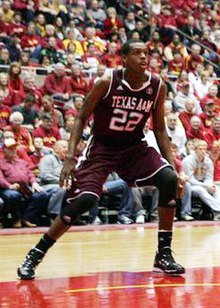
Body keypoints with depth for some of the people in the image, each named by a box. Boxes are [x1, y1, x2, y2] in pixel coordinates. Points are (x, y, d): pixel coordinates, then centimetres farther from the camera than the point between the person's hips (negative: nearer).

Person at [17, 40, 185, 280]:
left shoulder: (157, 86, -7)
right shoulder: (107, 82, -17)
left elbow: (159, 129, 4)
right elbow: (82, 118, -11)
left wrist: (171, 163, -4)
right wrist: (70, 157, -21)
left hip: (134, 147, 4)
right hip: (101, 146, -4)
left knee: (169, 179, -19)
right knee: (84, 199, -20)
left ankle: (164, 254, -6)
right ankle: (34, 255, -4)